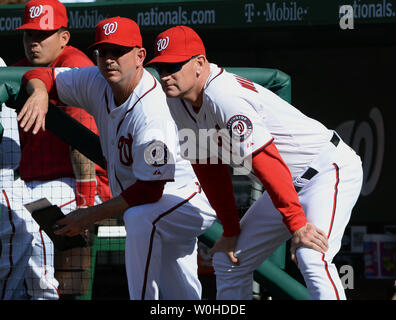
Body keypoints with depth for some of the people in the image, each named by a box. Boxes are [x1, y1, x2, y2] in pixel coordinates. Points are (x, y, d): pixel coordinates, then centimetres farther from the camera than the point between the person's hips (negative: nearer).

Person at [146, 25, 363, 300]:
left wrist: (297, 224, -32)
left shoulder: (224, 97, -28)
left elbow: (266, 163, -31)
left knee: (311, 257, -30)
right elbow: (209, 166, 9)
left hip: (329, 170, -10)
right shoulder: (179, 102, 1)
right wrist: (231, 229, 7)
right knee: (228, 261, 10)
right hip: (292, 183, 10)